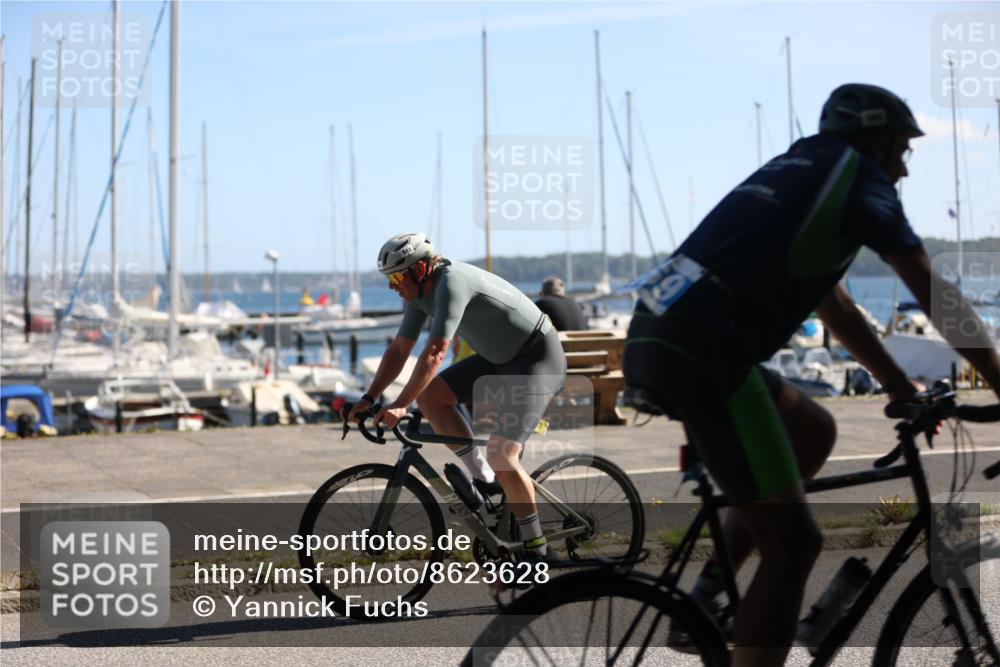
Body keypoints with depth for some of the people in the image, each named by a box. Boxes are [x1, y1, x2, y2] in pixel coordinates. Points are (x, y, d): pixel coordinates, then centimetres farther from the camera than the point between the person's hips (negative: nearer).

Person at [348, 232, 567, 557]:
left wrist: (400, 405, -35)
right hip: (500, 357, 9)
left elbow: (435, 352, -34)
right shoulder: (420, 293, 1)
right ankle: (484, 480, 3)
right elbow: (398, 350, 8)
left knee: (500, 456, -18)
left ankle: (535, 549, -1)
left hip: (539, 358, -9)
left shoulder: (452, 282, -27)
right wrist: (368, 399, 1)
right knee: (429, 396, -5)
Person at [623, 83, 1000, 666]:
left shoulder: (795, 173, 29)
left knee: (815, 432, 26)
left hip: (655, 338, 9)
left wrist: (903, 387, 38)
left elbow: (833, 305, 35)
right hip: (702, 349, -9)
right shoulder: (857, 174, 6)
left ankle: (706, 601, 22)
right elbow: (936, 294, 4)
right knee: (794, 545, -4)